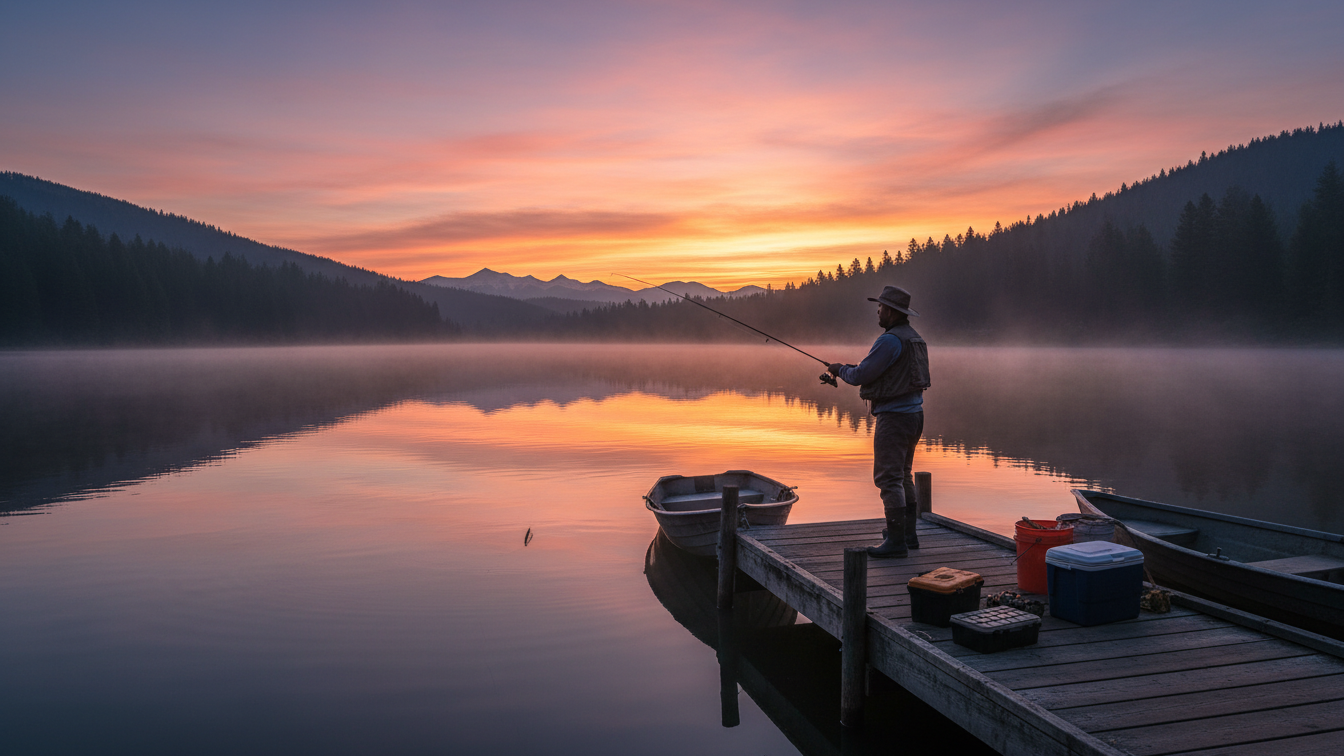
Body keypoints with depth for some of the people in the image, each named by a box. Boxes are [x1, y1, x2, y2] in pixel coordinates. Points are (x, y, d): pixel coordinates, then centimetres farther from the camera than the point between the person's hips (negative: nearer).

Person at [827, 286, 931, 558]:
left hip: (894, 416, -10)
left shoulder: (890, 340, -18)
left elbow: (860, 376, -16)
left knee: (888, 478, -7)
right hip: (913, 414, 10)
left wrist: (840, 369, 5)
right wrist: (853, 369, 20)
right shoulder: (915, 339, 14)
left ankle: (896, 542, -6)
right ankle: (908, 533, 25)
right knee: (902, 475, 18)